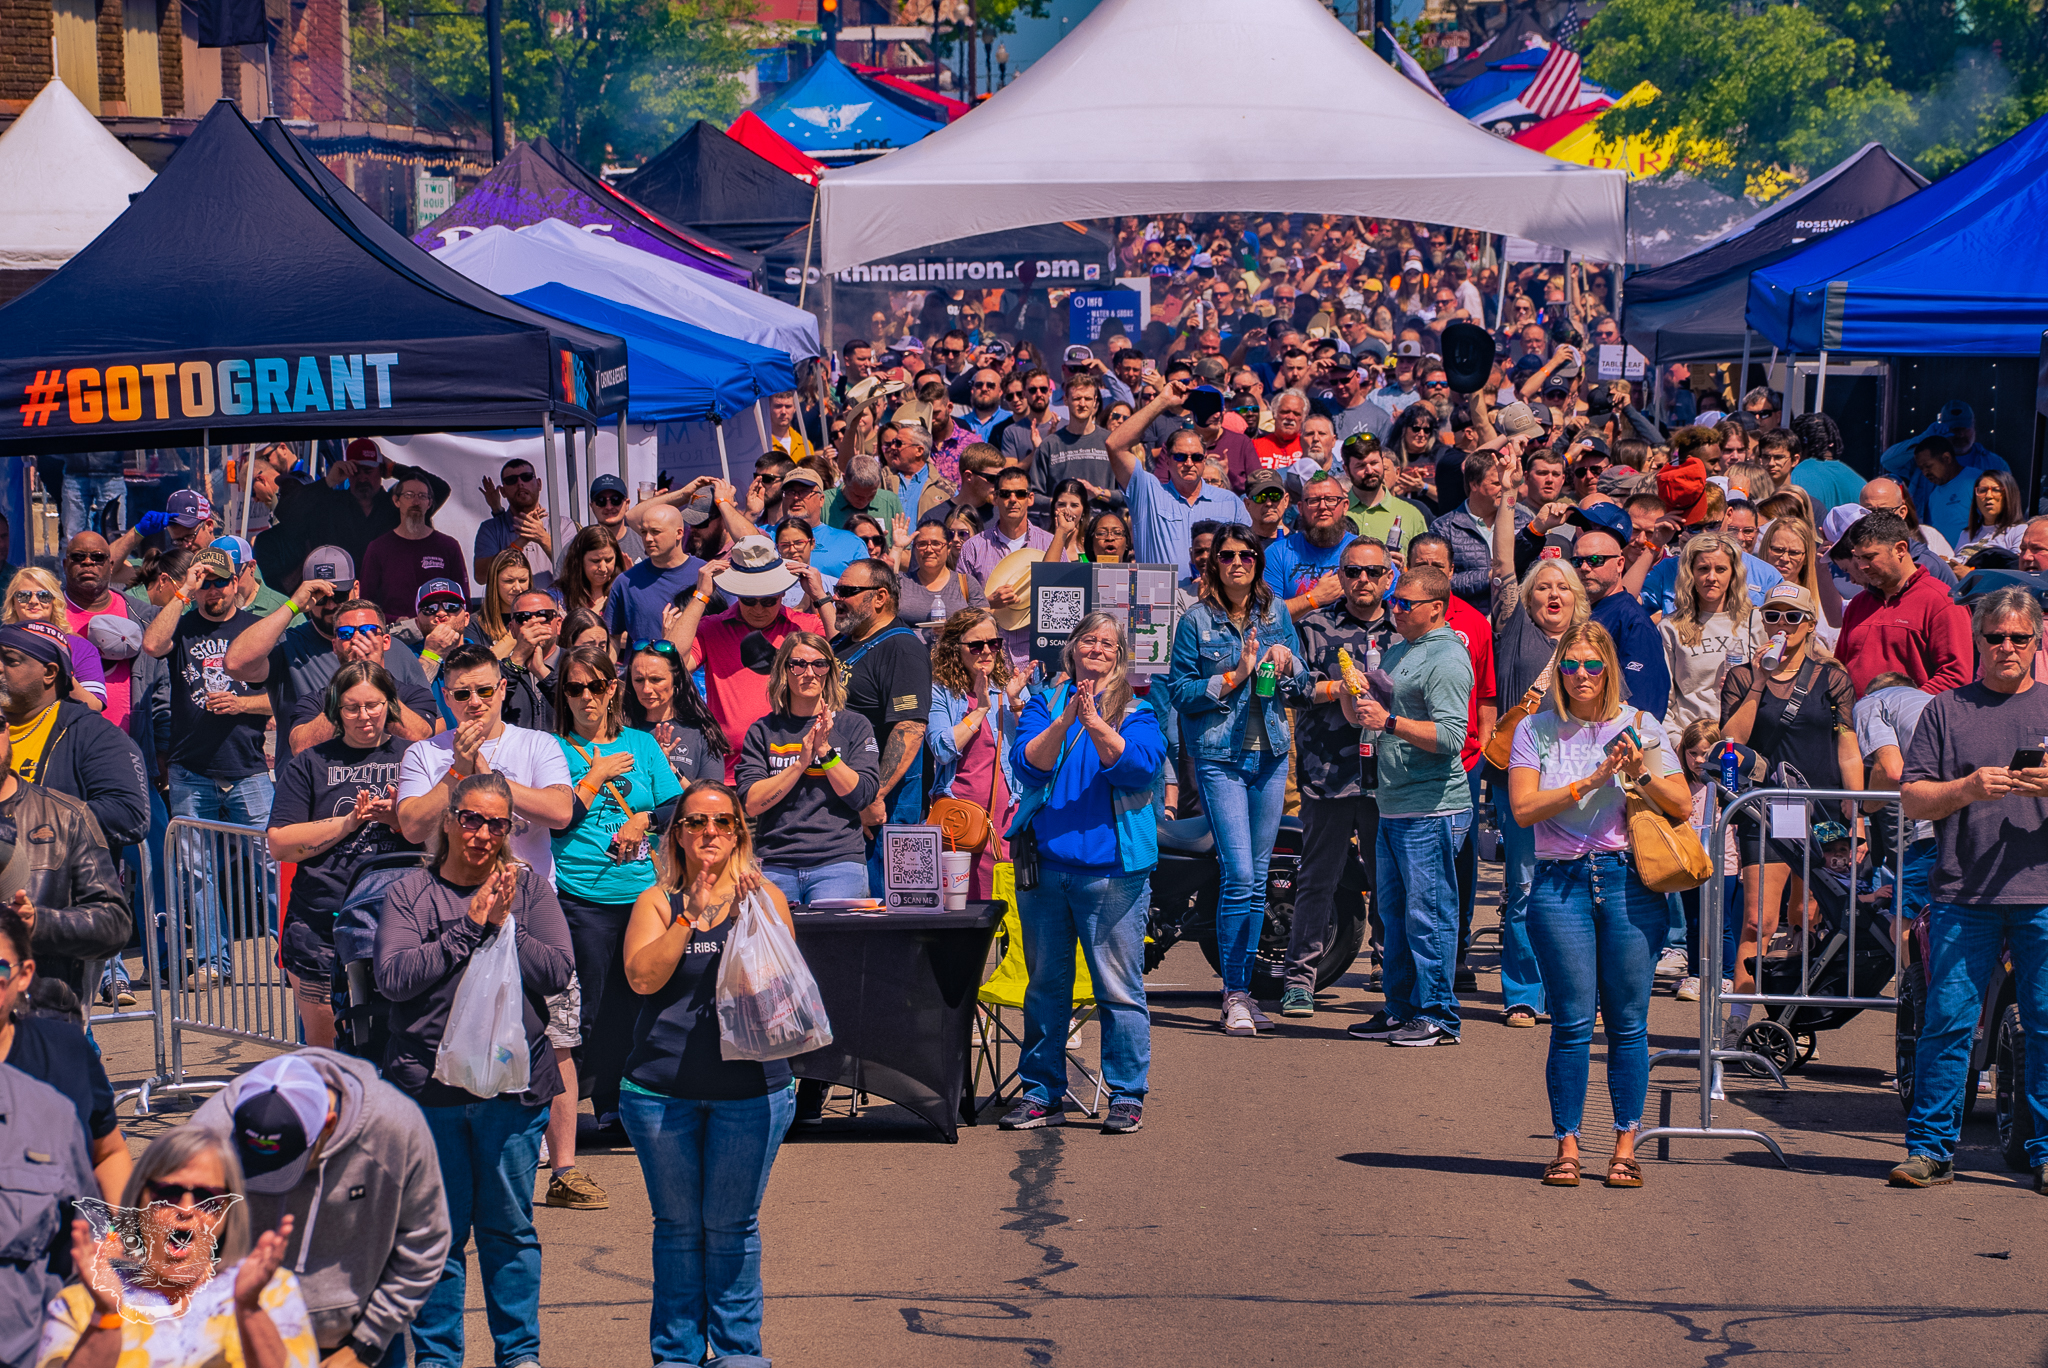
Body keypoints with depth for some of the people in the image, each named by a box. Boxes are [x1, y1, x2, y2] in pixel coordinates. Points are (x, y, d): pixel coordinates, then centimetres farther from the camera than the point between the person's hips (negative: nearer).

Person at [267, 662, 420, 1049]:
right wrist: (347, 823, -7)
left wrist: (396, 818, -11)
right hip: (321, 925, 1)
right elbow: (279, 844, 3)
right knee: (324, 1044, 2)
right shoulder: (310, 764, 11)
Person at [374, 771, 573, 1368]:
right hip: (429, 1081, -1)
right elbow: (394, 977, -10)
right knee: (437, 1228, 5)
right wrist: (468, 927, -11)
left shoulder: (528, 888, 7)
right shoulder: (410, 893, 3)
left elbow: (557, 971, -4)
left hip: (514, 1082, 1)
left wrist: (501, 927, -13)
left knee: (510, 1226, 7)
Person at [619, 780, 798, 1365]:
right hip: (661, 1089, 1)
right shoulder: (657, 902, 5)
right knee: (677, 1225, 8)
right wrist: (691, 916, -16)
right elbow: (642, 976, -9)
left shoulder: (765, 898, 5)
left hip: (749, 1089, -1)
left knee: (732, 1226, 4)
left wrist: (748, 920, -19)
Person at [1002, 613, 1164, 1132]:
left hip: (1111, 867, -2)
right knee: (1045, 985, 7)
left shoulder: (1136, 713, 8)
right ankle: (1042, 1093, 15)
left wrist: (1096, 724, -20)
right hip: (1045, 861, 2)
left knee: (1119, 987, -4)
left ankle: (1127, 1094, 3)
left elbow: (1140, 767, -9)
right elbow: (1026, 764, -2)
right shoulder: (1044, 706, 12)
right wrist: (1064, 722, -16)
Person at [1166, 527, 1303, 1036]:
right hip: (1219, 756, -4)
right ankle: (1233, 994, -5)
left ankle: (1242, 989, 14)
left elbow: (1300, 680, 17)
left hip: (1271, 753, 4)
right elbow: (1179, 691, -4)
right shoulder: (1196, 621, -3)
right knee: (1238, 875, -12)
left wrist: (1286, 663, -5)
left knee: (1257, 878, 7)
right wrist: (1233, 677, -15)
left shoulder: (1276, 612, 9)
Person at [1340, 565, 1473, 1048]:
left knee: (1428, 913, -7)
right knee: (1394, 912, 13)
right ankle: (1401, 1009, 21)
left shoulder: (1447, 659, -11)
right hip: (1393, 808, 10)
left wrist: (1390, 722, -27)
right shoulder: (1398, 651, 18)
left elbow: (1450, 736, -21)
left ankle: (1438, 1017, -3)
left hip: (1432, 811, -10)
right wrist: (1349, 691, 4)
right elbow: (1362, 718, 25)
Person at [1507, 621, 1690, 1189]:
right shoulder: (1537, 731, 7)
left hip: (1629, 882, 0)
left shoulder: (1639, 726, 8)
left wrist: (1640, 773, -13)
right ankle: (1566, 1145, 5)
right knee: (1571, 1023, -3)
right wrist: (1591, 781, -12)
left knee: (1628, 1022, 1)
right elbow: (1523, 808, -5)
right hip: (1561, 884, 0)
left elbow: (1682, 805, 4)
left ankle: (1625, 1145, 8)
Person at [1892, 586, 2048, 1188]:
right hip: (1962, 894, 0)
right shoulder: (1946, 710, 10)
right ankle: (1931, 1149, 5)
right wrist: (1968, 788, -11)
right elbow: (1911, 799, 6)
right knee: (1947, 1021, -3)